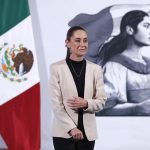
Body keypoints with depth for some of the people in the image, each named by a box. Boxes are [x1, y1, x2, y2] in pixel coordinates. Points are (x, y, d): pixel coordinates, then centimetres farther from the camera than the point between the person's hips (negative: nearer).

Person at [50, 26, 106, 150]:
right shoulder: (57, 68, -4)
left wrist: (86, 103, -16)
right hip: (64, 132, -3)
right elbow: (56, 103, -7)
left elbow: (102, 101, 5)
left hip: (88, 132, 3)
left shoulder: (96, 69, 5)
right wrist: (72, 128, -15)